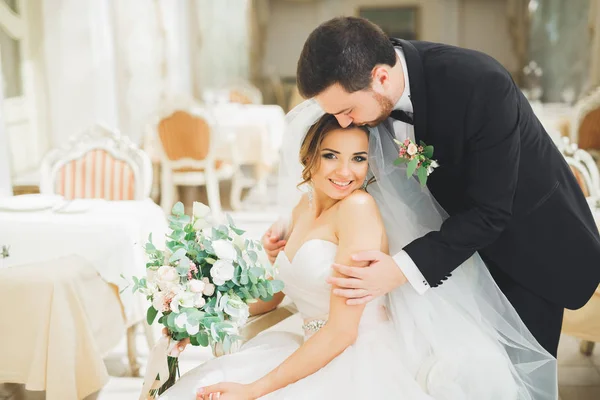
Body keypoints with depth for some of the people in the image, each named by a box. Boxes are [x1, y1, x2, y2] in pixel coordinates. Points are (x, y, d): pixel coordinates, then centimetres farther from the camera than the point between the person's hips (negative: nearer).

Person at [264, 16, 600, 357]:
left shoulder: (480, 84, -36)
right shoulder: (358, 83, -17)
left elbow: (490, 212, -32)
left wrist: (404, 268, -39)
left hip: (530, 239, -5)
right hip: (462, 234, 5)